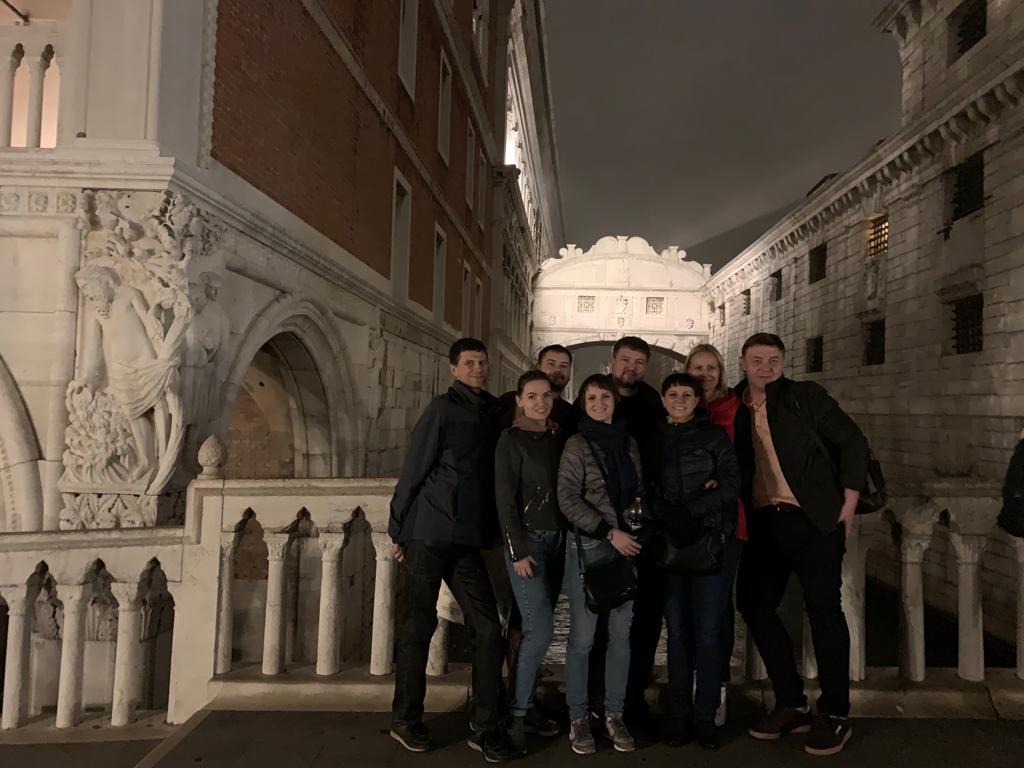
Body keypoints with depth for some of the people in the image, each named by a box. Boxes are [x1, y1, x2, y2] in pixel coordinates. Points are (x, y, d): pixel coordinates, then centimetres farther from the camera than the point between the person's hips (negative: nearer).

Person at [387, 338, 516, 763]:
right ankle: (405, 720, 22)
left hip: (467, 539, 6)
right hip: (429, 533, -5)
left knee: (487, 628, 2)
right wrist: (398, 531, -5)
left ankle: (485, 726, 13)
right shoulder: (443, 409, -6)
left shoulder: (492, 412, 12)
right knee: (420, 625, 5)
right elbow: (412, 472, -6)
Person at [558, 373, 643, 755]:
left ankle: (614, 714, 22)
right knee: (583, 636, 0)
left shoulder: (628, 442, 10)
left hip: (626, 547, 4)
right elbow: (568, 499, -9)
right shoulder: (577, 445, -3)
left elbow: (639, 491, 17)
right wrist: (610, 532, -14)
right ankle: (578, 718, 15)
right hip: (588, 547, -4)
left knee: (621, 633, 8)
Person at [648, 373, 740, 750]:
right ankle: (679, 715, 16)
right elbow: (645, 488, 5)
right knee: (677, 632, 6)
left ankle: (706, 716, 12)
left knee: (708, 631, 0)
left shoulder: (715, 436, 6)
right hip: (669, 545, 2)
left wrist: (690, 509, -14)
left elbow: (731, 483, -4)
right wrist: (666, 514, -14)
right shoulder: (654, 440, 11)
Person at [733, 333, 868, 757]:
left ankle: (835, 714, 13)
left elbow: (853, 443, 0)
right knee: (754, 605, 6)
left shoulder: (806, 397, 0)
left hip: (813, 517, -4)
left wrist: (848, 503, -5)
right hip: (763, 522, 5)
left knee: (824, 609, -2)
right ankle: (791, 704, 22)